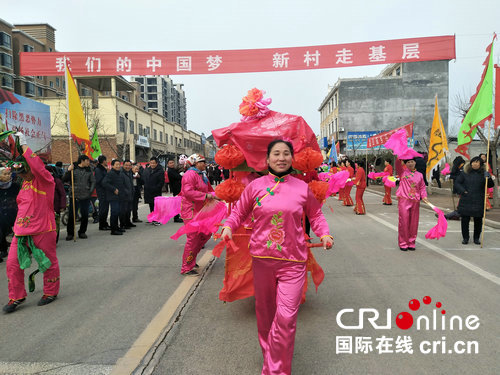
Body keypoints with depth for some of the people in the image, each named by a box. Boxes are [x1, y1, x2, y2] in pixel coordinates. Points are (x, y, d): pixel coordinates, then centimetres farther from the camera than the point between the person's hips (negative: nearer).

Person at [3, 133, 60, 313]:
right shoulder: (24, 185, 17)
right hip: (21, 232, 8)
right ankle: (16, 297, 20)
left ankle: (51, 292, 25)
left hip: (43, 231, -7)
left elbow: (38, 166, -28)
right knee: (13, 264, 5)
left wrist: (24, 145, -22)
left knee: (48, 262, 6)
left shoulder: (44, 180, -7)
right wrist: (18, 227, 23)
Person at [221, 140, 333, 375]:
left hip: (292, 260, -1)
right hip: (261, 258, 1)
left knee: (286, 317, -9)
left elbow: (315, 214, 14)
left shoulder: (302, 188, 1)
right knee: (264, 311, 17)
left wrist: (324, 233, -2)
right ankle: (268, 354, 44)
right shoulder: (255, 186, 0)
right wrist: (229, 226, -8)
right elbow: (239, 211, 10)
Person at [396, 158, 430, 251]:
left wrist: (424, 196, 1)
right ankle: (403, 243, 7)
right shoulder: (403, 172, 5)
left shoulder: (419, 175, 13)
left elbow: (422, 187, 13)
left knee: (414, 223, 6)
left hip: (415, 201, 3)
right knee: (404, 222, -3)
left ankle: (411, 242, 19)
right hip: (404, 200, -3)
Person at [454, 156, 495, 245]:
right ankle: (465, 238, 16)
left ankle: (476, 238, 21)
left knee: (478, 221, 7)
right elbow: (457, 183, 5)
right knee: (465, 220, 4)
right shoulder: (465, 173, 2)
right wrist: (463, 191, -10)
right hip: (466, 201, 0)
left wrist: (488, 178, -25)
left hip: (478, 202, 0)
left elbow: (491, 185, -5)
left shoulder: (483, 174, 2)